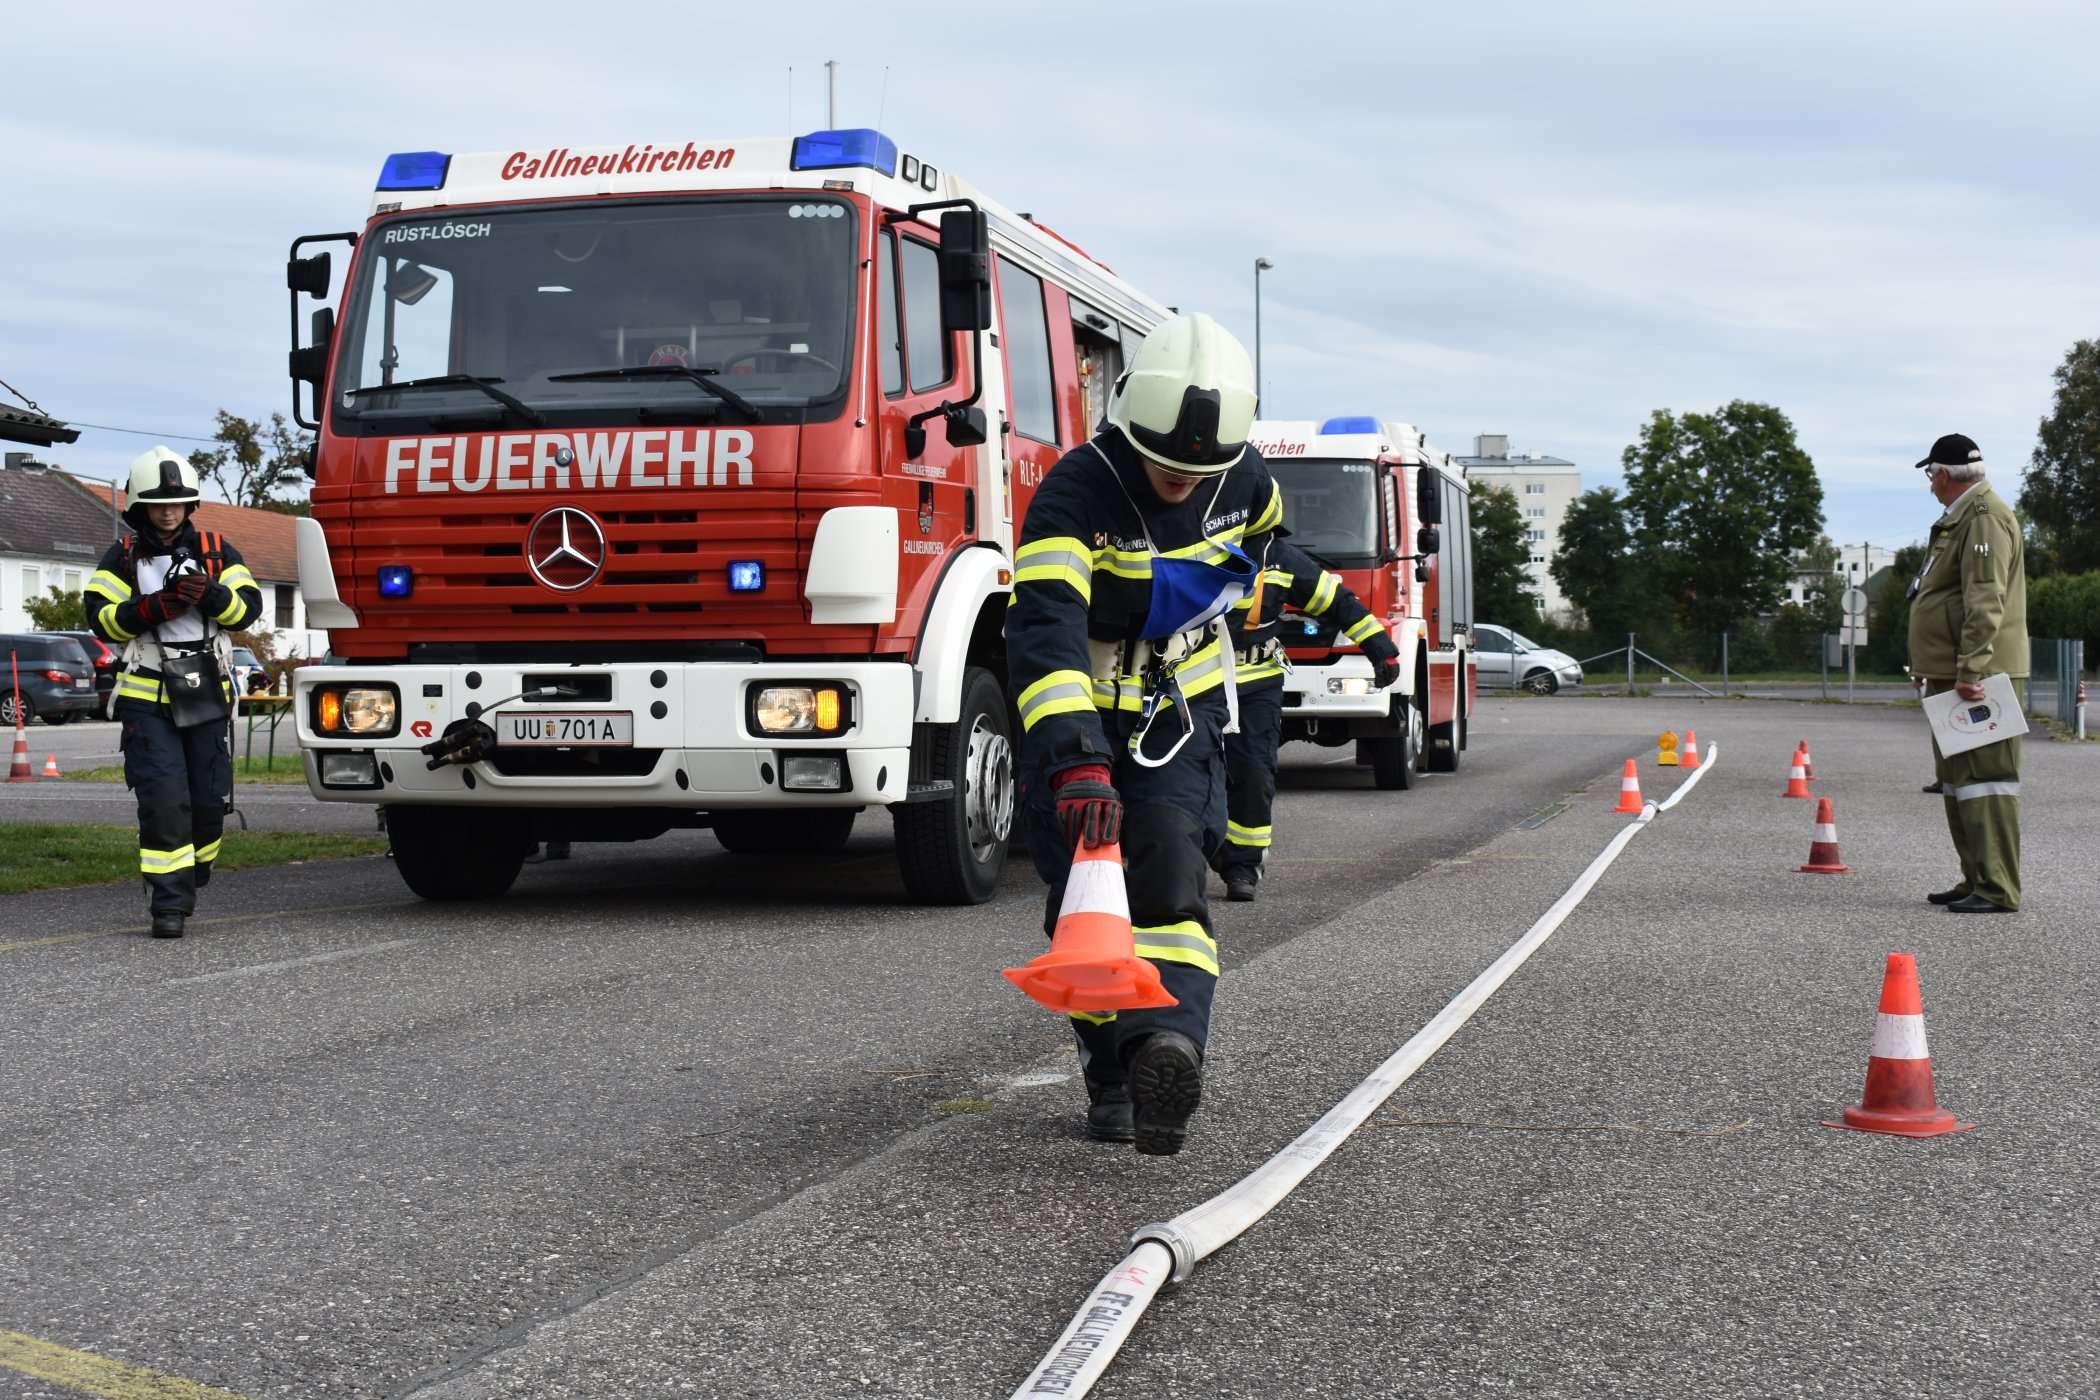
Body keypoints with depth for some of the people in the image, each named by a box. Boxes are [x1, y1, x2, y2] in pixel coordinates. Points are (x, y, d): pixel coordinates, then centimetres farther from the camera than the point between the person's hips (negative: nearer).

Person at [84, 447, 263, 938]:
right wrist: (152, 608, -20)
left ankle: (192, 874, 30)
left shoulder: (217, 551, 9)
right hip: (148, 698, -2)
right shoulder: (124, 558, 5)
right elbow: (101, 617, -4)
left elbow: (248, 605, 0)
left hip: (208, 696, 2)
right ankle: (170, 904, -9)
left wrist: (209, 595, -19)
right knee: (163, 800, -12)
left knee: (209, 800, 5)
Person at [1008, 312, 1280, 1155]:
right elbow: (1042, 631, -40)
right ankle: (1111, 1076, 11)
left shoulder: (1242, 480, -10)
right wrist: (1075, 761, -52)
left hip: (1180, 711, 2)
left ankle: (1171, 1040, -39)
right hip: (1077, 717, -2)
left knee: (1168, 872, -19)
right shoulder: (1076, 493, -27)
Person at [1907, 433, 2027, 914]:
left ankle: (1997, 889, -13)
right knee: (1957, 779, 15)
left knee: (1983, 777, -12)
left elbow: (1986, 603, -23)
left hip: (1979, 677, -11)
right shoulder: (1959, 518, 20)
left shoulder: (1986, 517, -13)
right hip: (1953, 675, 11)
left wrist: (1971, 670, -28)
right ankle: (1976, 880, 22)